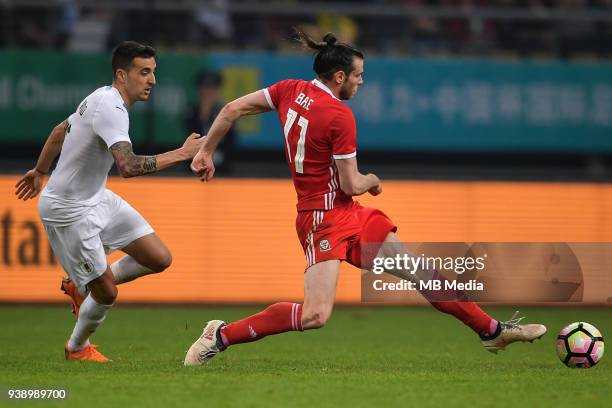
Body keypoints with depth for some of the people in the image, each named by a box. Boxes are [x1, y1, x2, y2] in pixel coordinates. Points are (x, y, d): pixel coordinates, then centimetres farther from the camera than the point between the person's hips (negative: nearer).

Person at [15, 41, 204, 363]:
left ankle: (81, 286, 23)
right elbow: (128, 167, -40)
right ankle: (77, 348, 27)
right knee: (107, 292, -2)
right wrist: (182, 153, -33)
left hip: (97, 198, 10)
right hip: (68, 211, -10)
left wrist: (40, 171, 35)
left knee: (159, 259, 2)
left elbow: (59, 132, 21)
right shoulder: (111, 109, -26)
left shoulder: (103, 97, 5)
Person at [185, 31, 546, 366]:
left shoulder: (291, 91, 4)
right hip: (324, 218, -10)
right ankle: (220, 335, -8)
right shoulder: (340, 116, -19)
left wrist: (207, 152, 17)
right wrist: (374, 181, 7)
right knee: (315, 316, -21)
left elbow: (232, 110, 6)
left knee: (422, 274, 10)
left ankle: (493, 330, 16)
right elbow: (352, 184, -15)